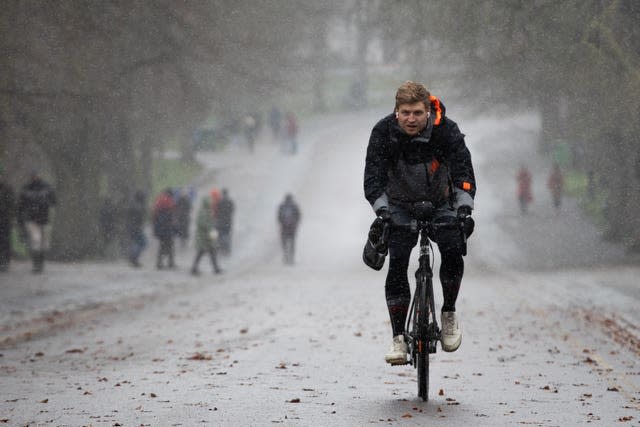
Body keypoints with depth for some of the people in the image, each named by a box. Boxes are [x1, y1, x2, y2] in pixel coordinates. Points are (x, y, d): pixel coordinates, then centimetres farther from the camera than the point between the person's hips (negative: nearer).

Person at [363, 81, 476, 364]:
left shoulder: (446, 130, -22)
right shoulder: (383, 132, -21)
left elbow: (463, 170, -29)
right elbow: (373, 176, -27)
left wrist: (464, 206, -45)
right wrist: (381, 210, -44)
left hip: (440, 204, 0)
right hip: (401, 207, 0)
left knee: (453, 251, -24)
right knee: (397, 263, -16)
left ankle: (448, 313, -1)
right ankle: (398, 338, -12)